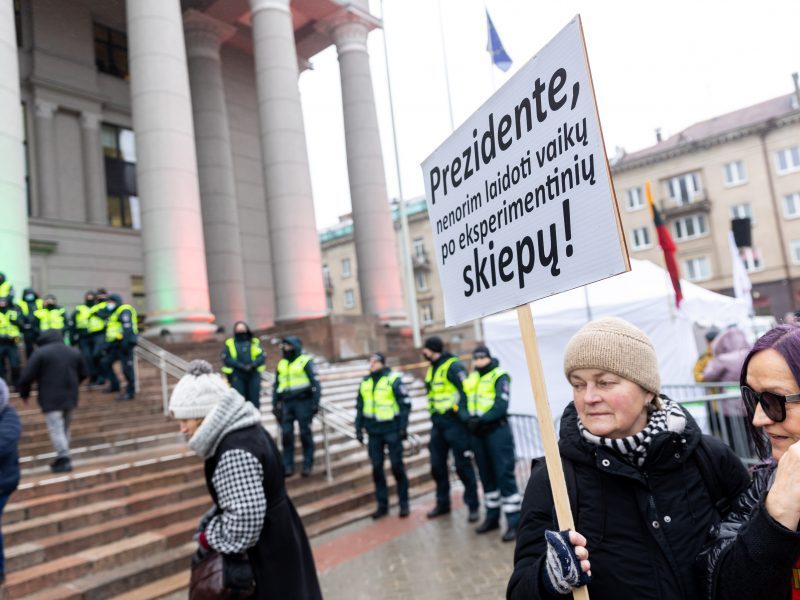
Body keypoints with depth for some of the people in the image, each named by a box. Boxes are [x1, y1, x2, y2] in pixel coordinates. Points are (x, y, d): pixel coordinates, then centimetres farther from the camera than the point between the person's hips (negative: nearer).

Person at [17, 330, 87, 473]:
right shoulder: (74, 352, 12)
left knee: (56, 429, -5)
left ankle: (64, 458, -11)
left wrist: (24, 393, 7)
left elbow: (26, 376, -8)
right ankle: (63, 457, 20)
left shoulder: (40, 352, -6)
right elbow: (83, 374, 20)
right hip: (70, 397, 6)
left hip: (50, 399, -6)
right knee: (65, 428, 16)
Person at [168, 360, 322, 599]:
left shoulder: (235, 453, -29)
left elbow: (244, 520, -30)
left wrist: (208, 538, -16)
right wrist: (211, 519, 3)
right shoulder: (244, 429, 2)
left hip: (267, 550, -9)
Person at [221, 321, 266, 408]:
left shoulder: (255, 342, 12)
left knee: (254, 400, 2)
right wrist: (240, 366, -15)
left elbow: (261, 356, 3)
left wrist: (253, 365, -15)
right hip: (237, 376, -1)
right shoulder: (230, 344, 7)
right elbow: (227, 359, -4)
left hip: (253, 375, 2)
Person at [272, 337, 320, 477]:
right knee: (287, 434, 1)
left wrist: (315, 403, -13)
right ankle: (288, 466, 10)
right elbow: (276, 386, 20)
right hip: (287, 403, 5)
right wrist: (275, 404, 14)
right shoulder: (281, 364, 14)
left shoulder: (306, 361, -4)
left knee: (305, 433, 0)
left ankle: (307, 465, 10)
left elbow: (315, 383, -7)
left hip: (303, 402, -5)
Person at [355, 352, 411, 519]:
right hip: (373, 431, 5)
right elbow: (360, 407, 15)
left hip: (392, 430, -5)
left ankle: (404, 503, 15)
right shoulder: (365, 382, 8)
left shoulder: (393, 379, -8)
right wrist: (359, 428, 10)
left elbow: (405, 404, -9)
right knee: (376, 468, 8)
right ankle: (382, 504, 19)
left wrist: (403, 427, -13)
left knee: (397, 466, 2)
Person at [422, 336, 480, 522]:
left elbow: (466, 391, -18)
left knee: (463, 465, 0)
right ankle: (442, 503, 28)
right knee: (437, 465, 13)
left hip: (454, 423, -8)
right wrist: (434, 418, 16)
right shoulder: (432, 369, 15)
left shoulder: (453, 366, -12)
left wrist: (463, 413, -26)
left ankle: (473, 505, 12)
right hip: (438, 424, 9)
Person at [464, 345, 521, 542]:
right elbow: (465, 401, 14)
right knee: (486, 475, 14)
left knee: (504, 474, -6)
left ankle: (514, 522, -1)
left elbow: (501, 405, -16)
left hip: (497, 430, -7)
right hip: (476, 432, 7)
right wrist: (469, 419, -3)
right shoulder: (471, 378, 15)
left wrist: (481, 420, -22)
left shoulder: (500, 376, -5)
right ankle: (492, 516, 26)